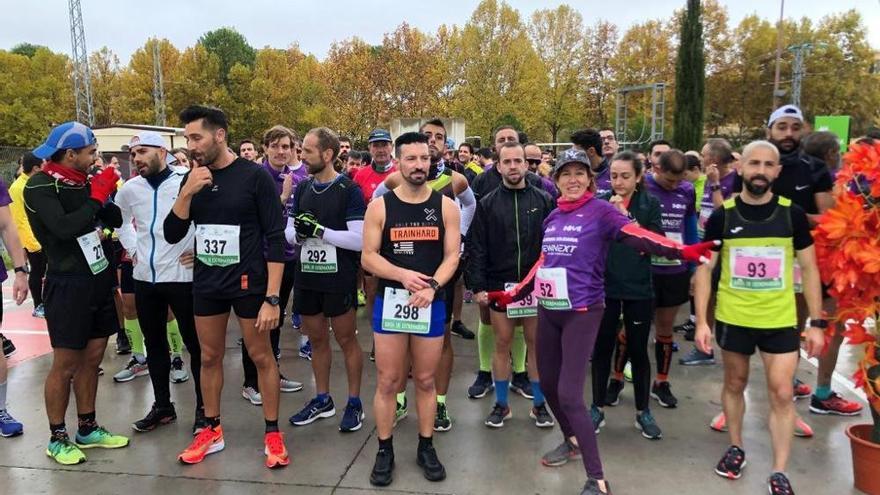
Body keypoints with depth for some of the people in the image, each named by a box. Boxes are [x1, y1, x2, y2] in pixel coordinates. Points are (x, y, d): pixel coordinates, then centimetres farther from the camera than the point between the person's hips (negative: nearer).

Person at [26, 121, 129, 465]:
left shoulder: (83, 183, 8)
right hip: (68, 284, -7)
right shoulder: (39, 187, -12)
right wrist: (98, 195, -19)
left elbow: (115, 219, 14)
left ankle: (88, 429, 26)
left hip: (99, 279, 7)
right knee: (65, 365, 2)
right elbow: (65, 228, -27)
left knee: (92, 358, 13)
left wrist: (109, 190, -2)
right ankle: (57, 438, 17)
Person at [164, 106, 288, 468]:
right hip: (206, 284, 5)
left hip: (248, 283, -5)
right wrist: (187, 192, -15)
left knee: (261, 356, 4)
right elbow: (172, 235, 1)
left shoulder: (254, 176, -11)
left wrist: (272, 297, -17)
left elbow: (275, 239, -12)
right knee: (209, 357, 14)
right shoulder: (193, 178, 4)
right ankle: (212, 431, 29)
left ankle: (272, 434, 17)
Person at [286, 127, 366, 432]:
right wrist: (298, 232, -13)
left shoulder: (349, 190, -11)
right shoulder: (302, 188, 8)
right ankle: (322, 400, 31)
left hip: (339, 279, -6)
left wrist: (319, 230, -22)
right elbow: (288, 232, 10)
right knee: (316, 339, 16)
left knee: (346, 340, 7)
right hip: (307, 278, 6)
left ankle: (354, 403, 21)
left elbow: (359, 239, -18)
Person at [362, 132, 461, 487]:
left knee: (425, 380, 11)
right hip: (390, 301, 0)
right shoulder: (380, 206, -1)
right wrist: (403, 275, -19)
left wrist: (432, 286, -19)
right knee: (388, 381, 6)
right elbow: (368, 257, -4)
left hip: (432, 303, 1)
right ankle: (385, 450, 22)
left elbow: (452, 256, -2)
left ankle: (426, 448, 27)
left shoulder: (446, 206, 1)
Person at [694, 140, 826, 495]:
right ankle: (735, 447, 35)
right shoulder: (722, 216, -5)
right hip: (732, 319, 0)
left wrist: (817, 323, -1)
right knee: (735, 384, 15)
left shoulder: (792, 214, -3)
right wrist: (701, 320, -8)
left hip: (780, 321, 0)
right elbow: (705, 269, -2)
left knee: (782, 394, 0)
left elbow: (809, 269, 3)